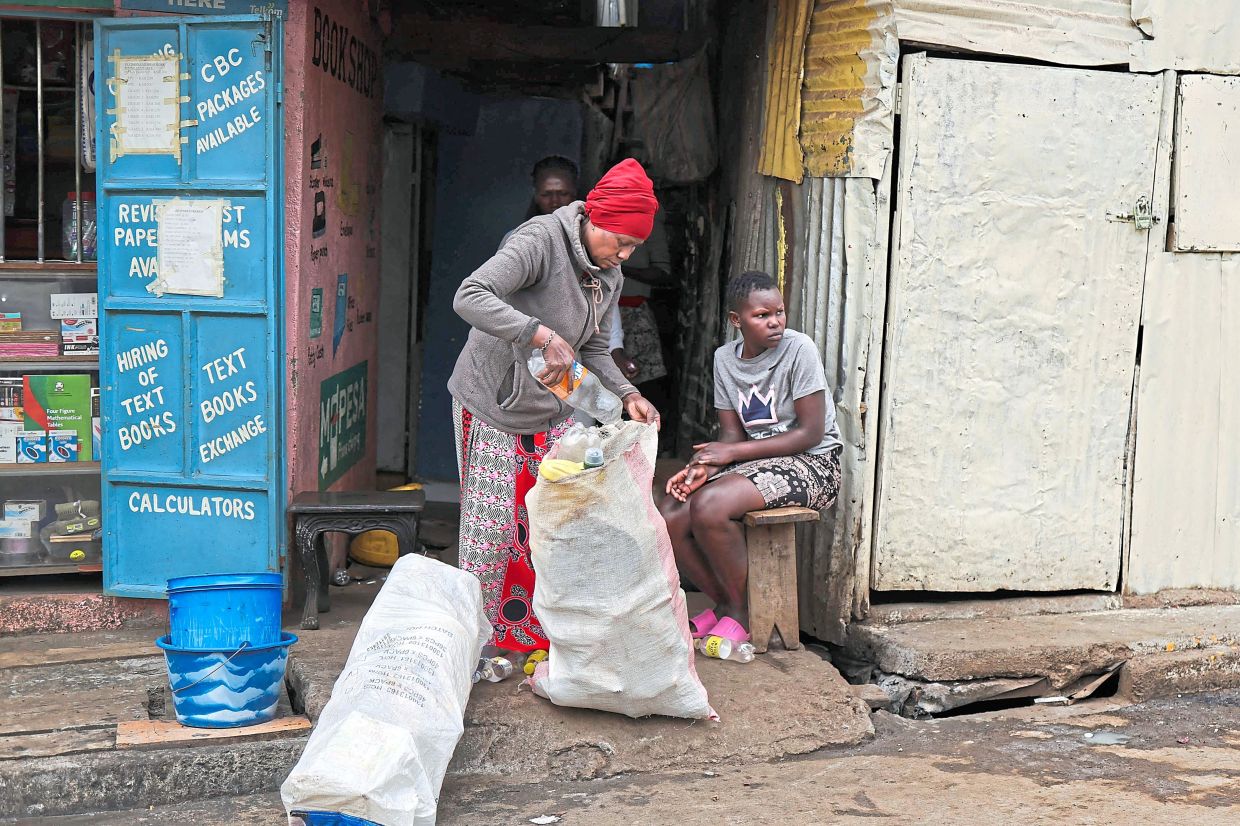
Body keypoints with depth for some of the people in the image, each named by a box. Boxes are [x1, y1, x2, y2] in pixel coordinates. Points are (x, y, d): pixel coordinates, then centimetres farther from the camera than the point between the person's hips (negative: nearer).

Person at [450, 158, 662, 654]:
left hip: (551, 409, 7)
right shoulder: (541, 239, -22)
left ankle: (545, 634, 18)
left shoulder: (609, 275, 4)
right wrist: (546, 338, -41)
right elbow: (469, 297, -34)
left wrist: (627, 394, -2)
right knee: (492, 524, -4)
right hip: (492, 404, -7)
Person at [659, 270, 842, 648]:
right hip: (753, 462, 7)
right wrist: (703, 467, -17)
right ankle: (724, 603, 7)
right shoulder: (724, 357, 7)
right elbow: (732, 434, 6)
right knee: (670, 515, -13)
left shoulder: (798, 349, -13)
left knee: (709, 506, -30)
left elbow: (811, 433, -16)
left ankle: (741, 610, -8)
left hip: (810, 463, -7)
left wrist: (731, 452, -16)